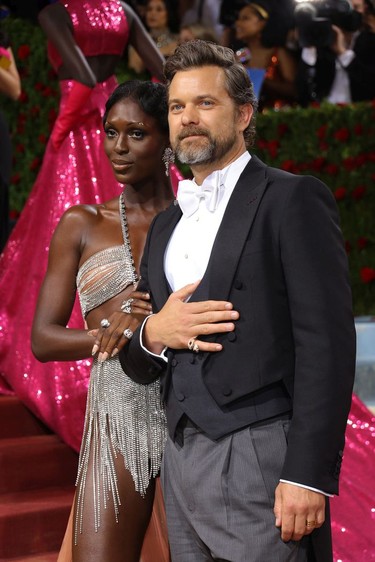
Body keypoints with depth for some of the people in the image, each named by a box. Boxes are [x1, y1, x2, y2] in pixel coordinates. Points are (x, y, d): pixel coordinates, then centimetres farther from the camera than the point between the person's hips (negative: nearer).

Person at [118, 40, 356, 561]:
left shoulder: (293, 199, -2)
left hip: (261, 461, -6)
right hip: (181, 462, 6)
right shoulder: (166, 225, 19)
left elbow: (327, 341, -11)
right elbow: (137, 365, 21)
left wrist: (308, 475, -19)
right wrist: (153, 333, -3)